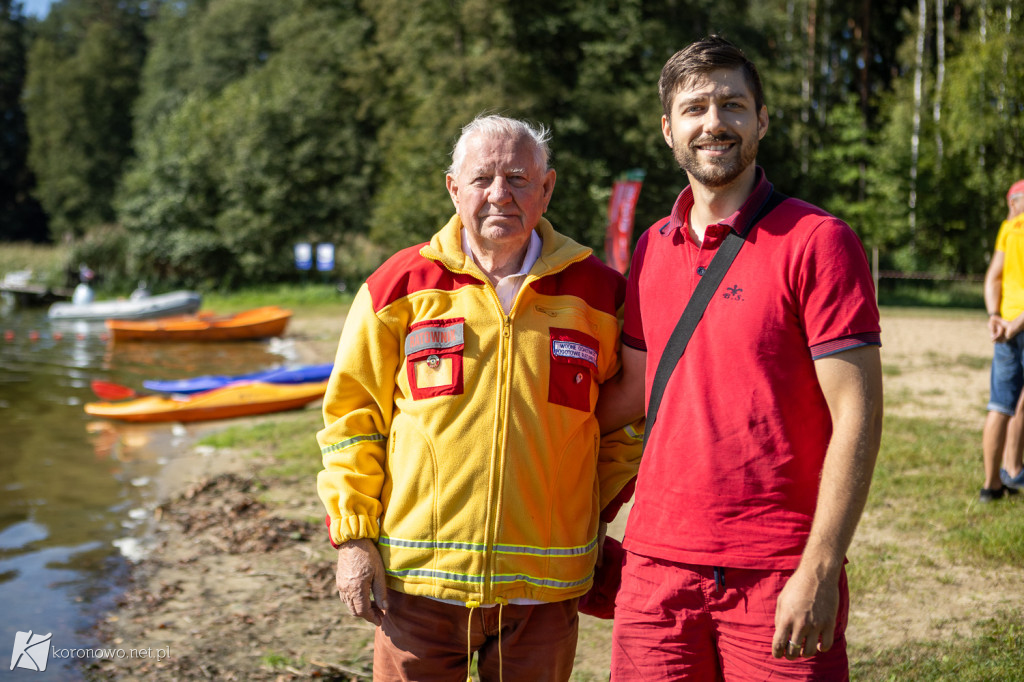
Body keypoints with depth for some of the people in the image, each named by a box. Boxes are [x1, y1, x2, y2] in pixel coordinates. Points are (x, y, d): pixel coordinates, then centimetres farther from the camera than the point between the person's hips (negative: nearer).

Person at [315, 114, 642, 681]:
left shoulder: (598, 293, 2)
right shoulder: (400, 286, 0)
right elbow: (351, 417, 5)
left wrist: (597, 514, 8)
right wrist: (353, 536, 0)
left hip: (543, 587, 1)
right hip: (417, 580, -1)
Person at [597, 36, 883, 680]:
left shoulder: (817, 241, -8)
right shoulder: (653, 248, 9)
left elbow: (857, 414, -11)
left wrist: (819, 571, -15)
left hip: (779, 575, -4)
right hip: (656, 563, 5)